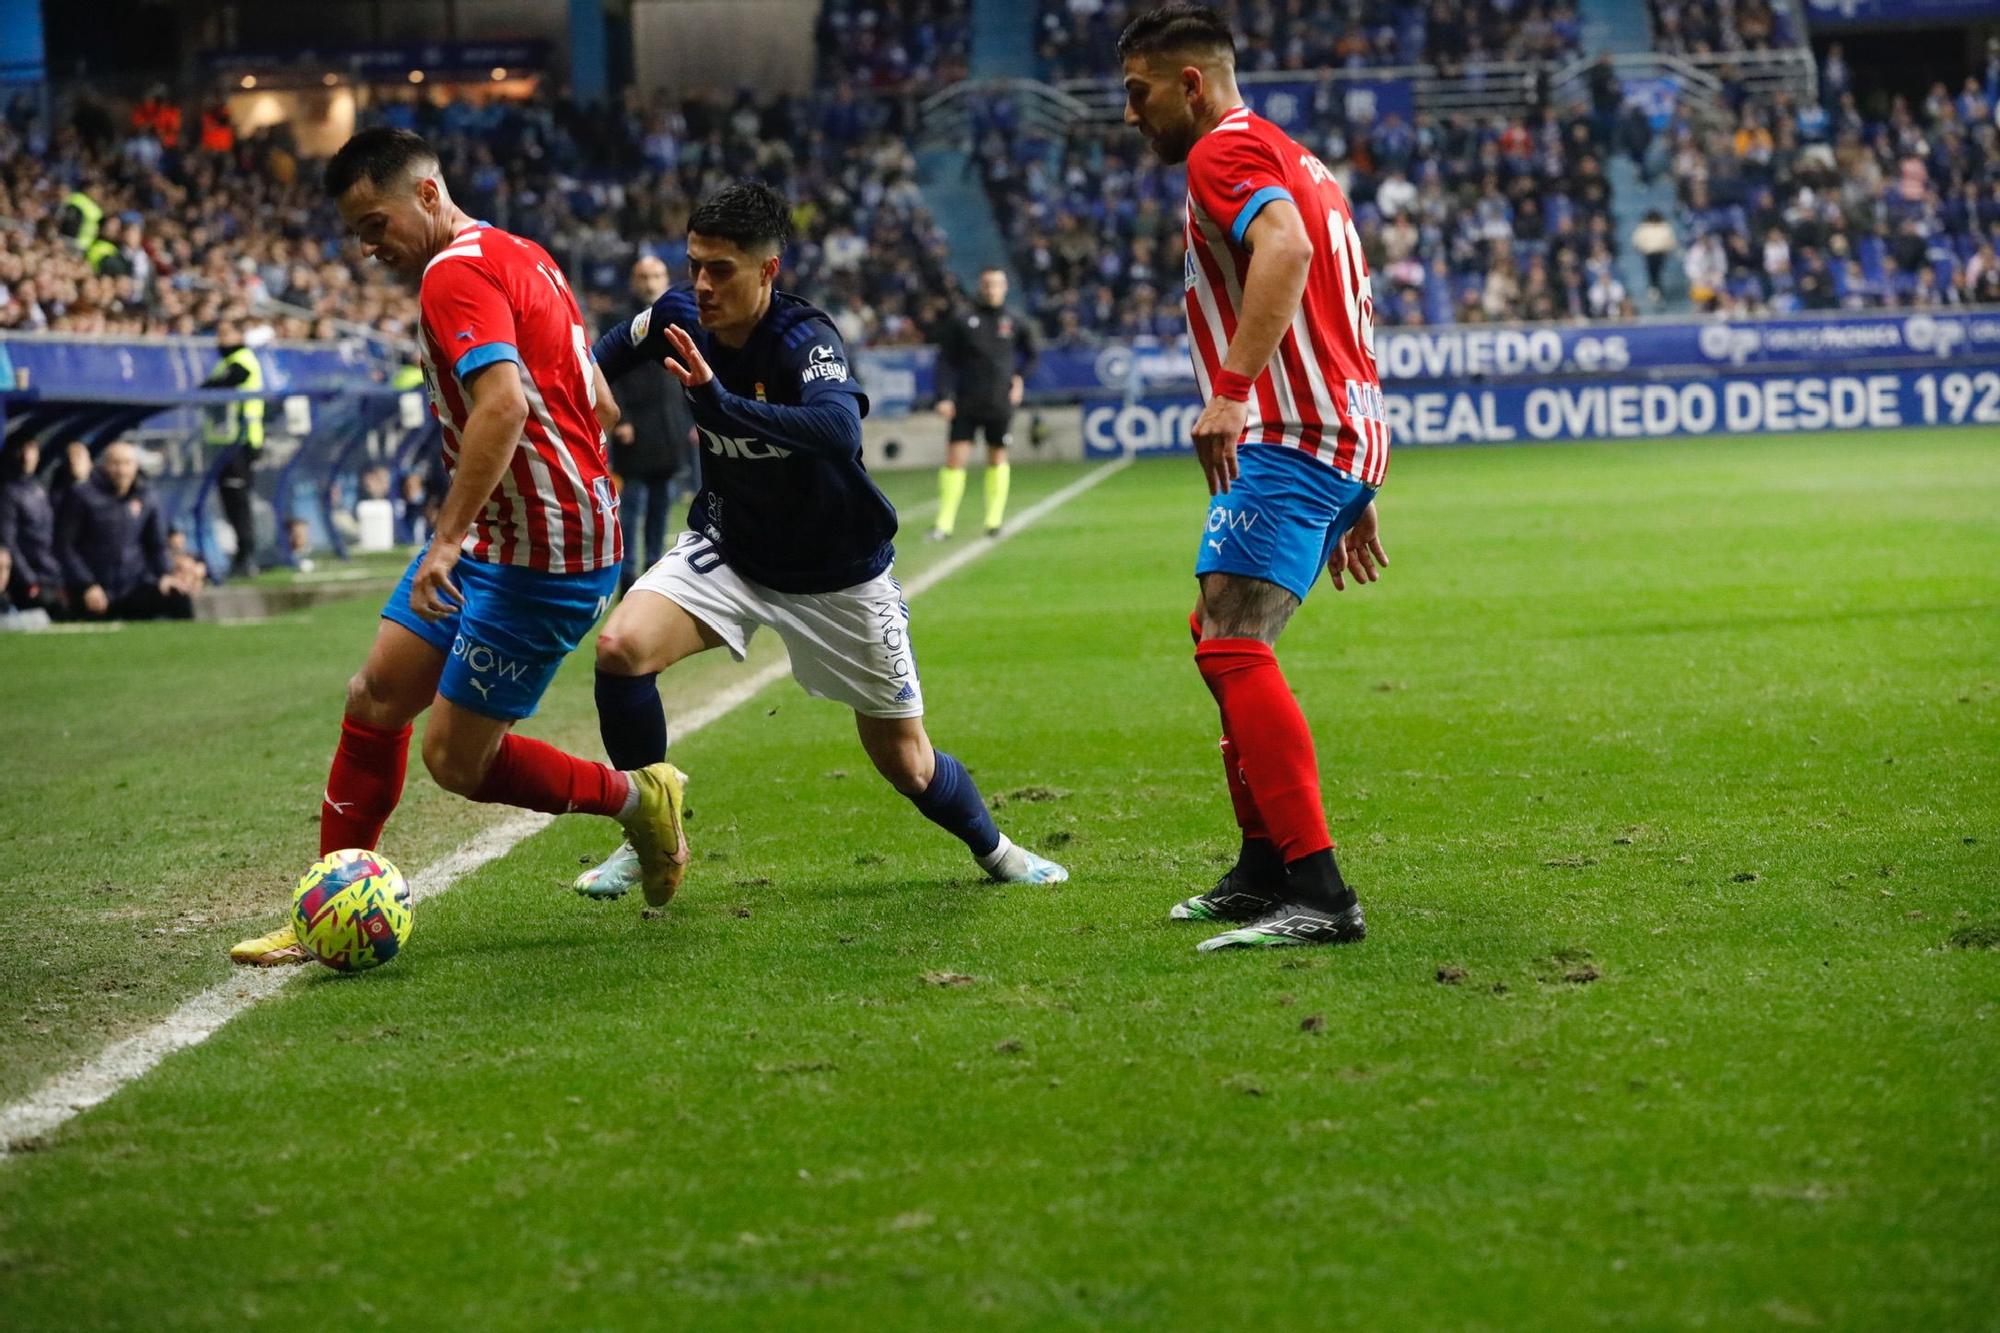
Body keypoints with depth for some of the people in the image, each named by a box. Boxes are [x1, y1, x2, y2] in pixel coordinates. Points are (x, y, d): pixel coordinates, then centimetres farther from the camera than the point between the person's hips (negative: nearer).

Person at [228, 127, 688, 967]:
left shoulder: (456, 273, -16)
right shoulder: (521, 258, 14)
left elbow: (504, 402, -32)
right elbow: (599, 407, 21)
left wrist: (447, 538, -34)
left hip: (541, 558, -11)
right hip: (494, 542, 11)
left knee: (455, 759, -4)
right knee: (375, 698, 7)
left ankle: (635, 800, 15)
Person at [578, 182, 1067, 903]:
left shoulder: (805, 341, -29)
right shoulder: (677, 316, -13)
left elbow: (839, 429, -52)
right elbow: (605, 356, 12)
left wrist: (722, 403, -61)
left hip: (840, 575, -3)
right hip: (728, 547, 4)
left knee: (906, 765, 6)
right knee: (620, 647, -24)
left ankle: (993, 849, 38)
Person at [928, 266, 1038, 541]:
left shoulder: (1015, 324, 5)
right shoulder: (961, 322, 1)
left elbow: (1030, 356, 21)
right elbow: (946, 361, 1)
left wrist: (1020, 378, 3)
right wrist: (944, 397, -9)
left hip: (1000, 404, 2)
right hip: (966, 404, -1)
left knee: (997, 459, 8)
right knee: (955, 457, -8)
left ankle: (994, 519, 18)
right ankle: (944, 523, -6)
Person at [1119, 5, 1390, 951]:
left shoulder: (1225, 152, -5)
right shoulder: (1292, 162, 27)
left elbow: (1286, 247, -27)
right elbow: (1353, 321, 29)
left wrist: (1231, 389, -33)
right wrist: (1353, 499, 30)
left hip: (1289, 436, -11)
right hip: (1345, 441, 11)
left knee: (1232, 645, -19)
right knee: (1220, 636, 21)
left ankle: (1317, 896, -28)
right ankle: (1265, 870, 25)